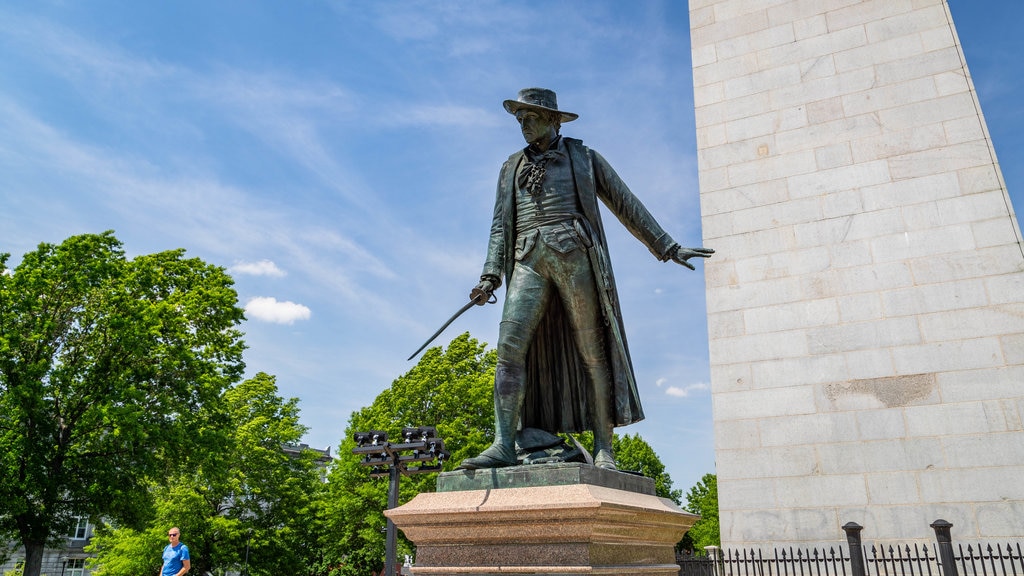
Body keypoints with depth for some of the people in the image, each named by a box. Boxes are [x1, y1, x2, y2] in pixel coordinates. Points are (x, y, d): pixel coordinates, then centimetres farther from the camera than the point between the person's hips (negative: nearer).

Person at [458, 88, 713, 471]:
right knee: (510, 346, -14)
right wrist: (490, 275, 4)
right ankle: (503, 446, -16)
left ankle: (603, 450, -1)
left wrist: (668, 248, 13)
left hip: (576, 256, -2)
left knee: (593, 351, -5)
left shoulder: (584, 158, 17)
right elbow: (500, 225, 18)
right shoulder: (511, 168, 25)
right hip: (529, 261, 2)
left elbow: (627, 207, 16)